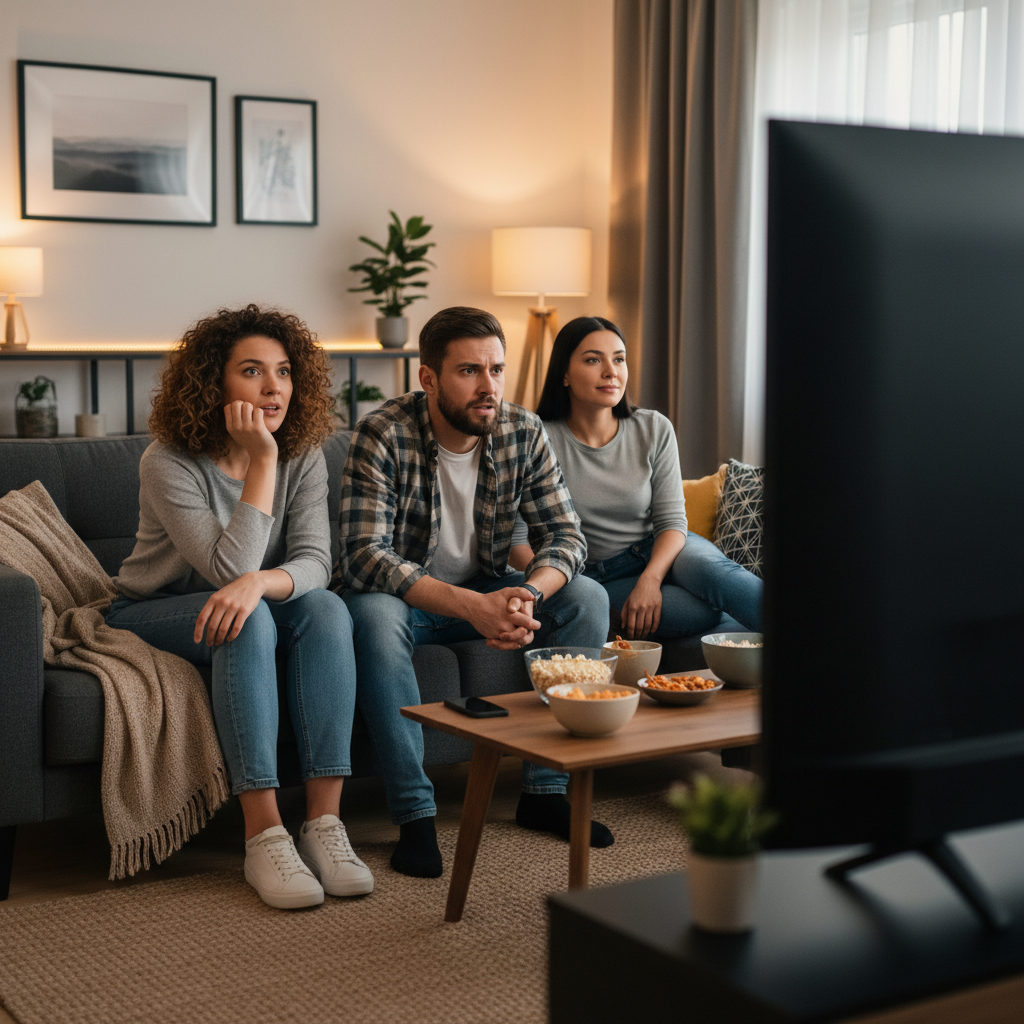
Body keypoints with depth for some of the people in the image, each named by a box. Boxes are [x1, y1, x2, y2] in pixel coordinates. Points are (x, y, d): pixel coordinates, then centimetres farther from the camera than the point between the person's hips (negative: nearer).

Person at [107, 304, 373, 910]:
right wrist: (262, 462, -30)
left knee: (327, 609, -27)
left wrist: (259, 582, -41)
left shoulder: (304, 457, -6)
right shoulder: (169, 463, -20)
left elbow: (315, 561, -18)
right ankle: (265, 836, -37)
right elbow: (228, 567, -29)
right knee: (247, 621, -35)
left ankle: (324, 822, -31)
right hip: (152, 616, -4)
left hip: (241, 612, 4)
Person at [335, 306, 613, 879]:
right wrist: (471, 607, -41)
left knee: (587, 599, -16)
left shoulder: (524, 433, -8)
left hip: (486, 594, 4)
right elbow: (365, 556, -30)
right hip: (404, 596, -4)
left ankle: (546, 789, -9)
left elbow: (566, 535, -9)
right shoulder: (384, 435, -22)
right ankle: (415, 813, -29)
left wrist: (527, 594, -33)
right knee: (373, 615, -37)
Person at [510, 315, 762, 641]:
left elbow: (671, 519, -2)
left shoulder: (654, 430, -1)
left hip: (660, 553, 2)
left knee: (706, 565, -34)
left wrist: (650, 579, -22)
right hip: (595, 575, -2)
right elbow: (516, 539, -9)